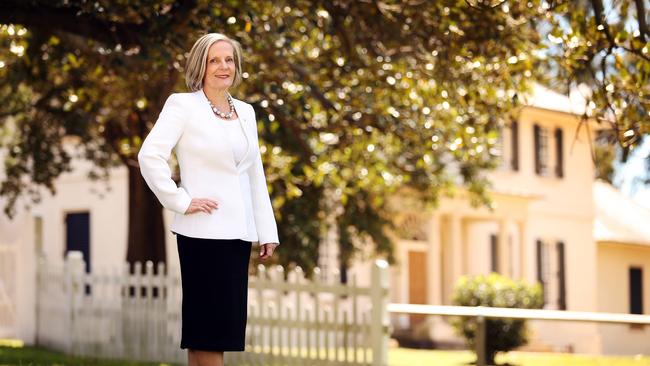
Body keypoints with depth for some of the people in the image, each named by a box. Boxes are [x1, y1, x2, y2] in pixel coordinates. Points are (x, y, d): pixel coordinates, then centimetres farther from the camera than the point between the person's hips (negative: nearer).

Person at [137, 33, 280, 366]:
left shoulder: (246, 112, 15)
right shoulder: (182, 105, -3)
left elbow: (256, 176, 16)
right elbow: (150, 156, -14)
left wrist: (267, 231, 11)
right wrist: (181, 201, -14)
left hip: (239, 232, 6)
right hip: (204, 231, -6)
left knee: (225, 324, 9)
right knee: (208, 326, -3)